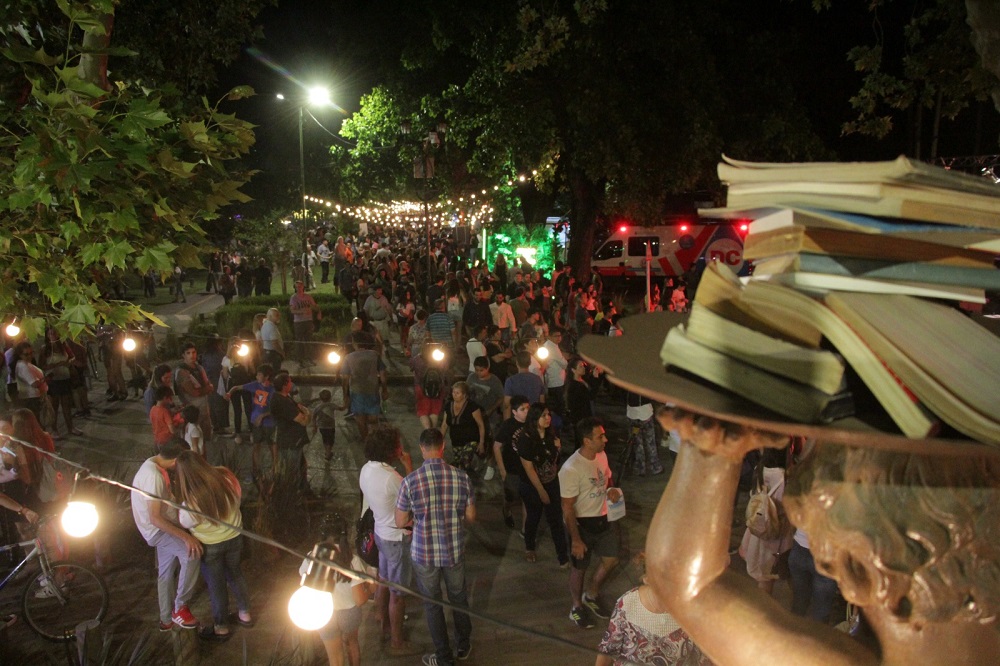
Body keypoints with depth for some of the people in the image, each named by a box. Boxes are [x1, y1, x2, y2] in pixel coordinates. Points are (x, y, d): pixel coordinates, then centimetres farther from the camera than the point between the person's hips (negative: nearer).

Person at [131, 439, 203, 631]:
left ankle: (167, 619, 32)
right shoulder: (153, 476, -29)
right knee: (192, 553, -27)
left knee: (166, 573, 19)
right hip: (157, 529, -10)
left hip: (163, 526, 10)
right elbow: (155, 518, -31)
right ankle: (180, 607, -15)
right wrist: (185, 536, -33)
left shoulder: (154, 464, 4)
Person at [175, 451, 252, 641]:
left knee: (216, 584, 17)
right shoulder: (225, 477, -24)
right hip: (234, 537, 4)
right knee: (235, 573, 27)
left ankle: (221, 627, 36)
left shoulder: (192, 504, -34)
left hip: (209, 546, -4)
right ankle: (245, 613, 44)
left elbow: (184, 523, -11)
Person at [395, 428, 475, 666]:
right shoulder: (461, 477, -14)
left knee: (432, 604, 18)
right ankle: (463, 646, 43)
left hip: (424, 554, -2)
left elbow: (400, 522, -10)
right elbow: (471, 516, -4)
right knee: (459, 598, 25)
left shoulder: (410, 481, -20)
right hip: (454, 552, 2)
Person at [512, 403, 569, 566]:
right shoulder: (526, 439, -25)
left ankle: (563, 556, 12)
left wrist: (558, 447, -8)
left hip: (552, 483, 4)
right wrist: (541, 491, -15)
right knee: (533, 517, 17)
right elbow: (529, 469, -20)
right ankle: (529, 548, 41)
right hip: (532, 487, -4)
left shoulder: (550, 434, -7)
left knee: (556, 519, 4)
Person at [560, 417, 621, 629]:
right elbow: (567, 508, -23)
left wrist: (611, 490, -10)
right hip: (583, 524, -7)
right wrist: (576, 540, -19)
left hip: (604, 518, 7)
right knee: (580, 567, 14)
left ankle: (592, 596, 43)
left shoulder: (602, 455, -6)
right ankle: (577, 606, 39)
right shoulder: (571, 469, -30)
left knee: (611, 560, 17)